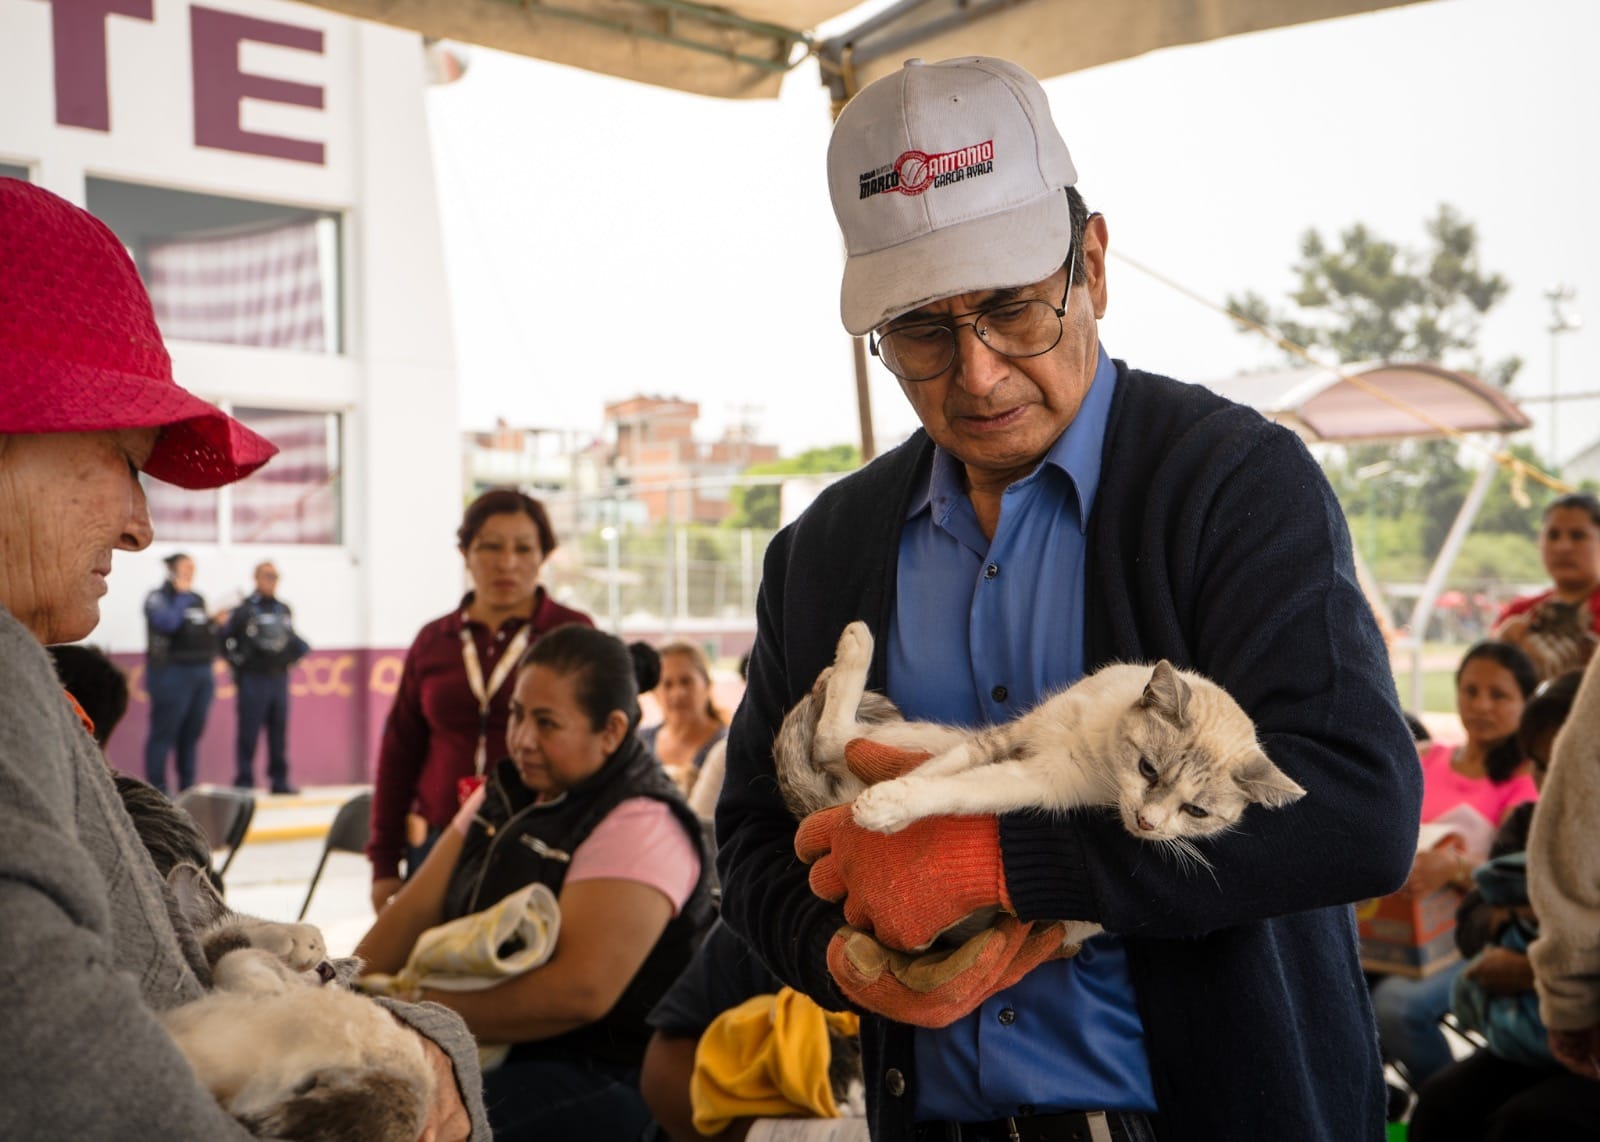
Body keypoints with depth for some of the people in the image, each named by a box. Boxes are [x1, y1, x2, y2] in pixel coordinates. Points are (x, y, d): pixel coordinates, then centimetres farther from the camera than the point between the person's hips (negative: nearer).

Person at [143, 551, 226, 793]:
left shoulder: (197, 598, 18)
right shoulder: (158, 597, -3)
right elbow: (167, 622, -21)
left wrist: (216, 623, 3)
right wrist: (182, 595, -11)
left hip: (202, 673, 7)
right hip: (172, 673, -7)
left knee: (192, 733, 8)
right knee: (164, 732, -6)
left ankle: (187, 787, 13)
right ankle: (157, 788, -4)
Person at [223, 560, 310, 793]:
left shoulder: (284, 610, 12)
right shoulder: (244, 610, -6)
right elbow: (226, 639, -8)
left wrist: (292, 657, 8)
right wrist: (238, 664, -7)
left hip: (279, 678, 5)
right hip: (253, 680, -5)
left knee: (279, 731, 8)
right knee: (249, 732, -2)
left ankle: (279, 780, 14)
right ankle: (244, 781, 3)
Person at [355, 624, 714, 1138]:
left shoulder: (639, 826, -15)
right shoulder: (505, 794, 13)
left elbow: (580, 990, -24)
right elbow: (415, 910, 8)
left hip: (606, 1078, -8)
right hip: (506, 1056, 8)